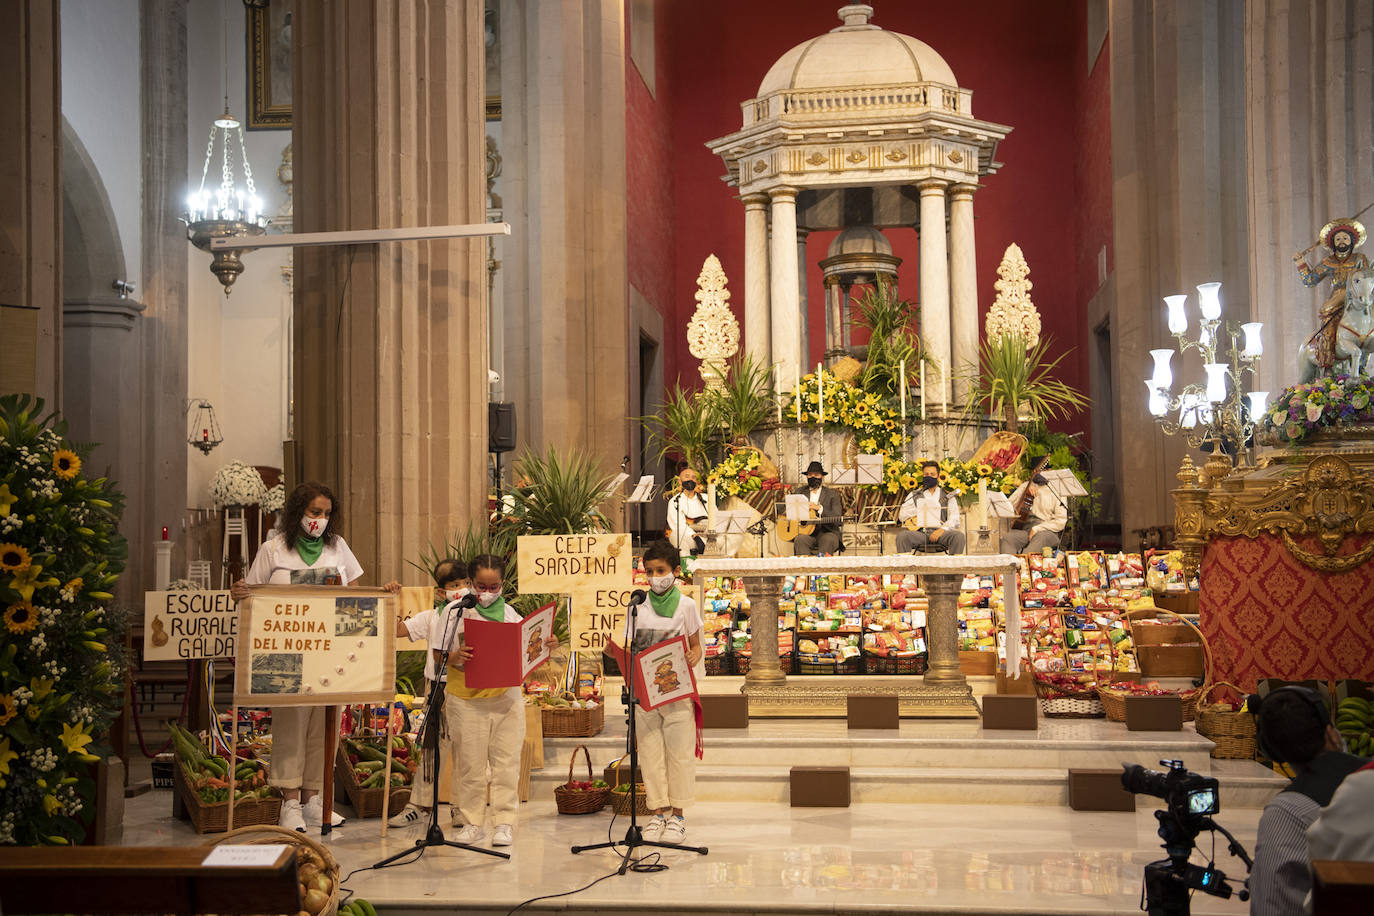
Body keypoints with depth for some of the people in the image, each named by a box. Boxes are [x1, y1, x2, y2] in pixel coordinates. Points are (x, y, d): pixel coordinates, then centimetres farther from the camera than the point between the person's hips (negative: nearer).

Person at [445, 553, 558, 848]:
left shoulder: (510, 615, 6)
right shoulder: (460, 614, 0)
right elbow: (444, 655, 0)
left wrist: (546, 645, -10)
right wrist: (456, 657, -21)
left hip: (506, 696, 1)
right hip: (468, 698, -1)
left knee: (506, 760, 2)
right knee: (471, 762, 3)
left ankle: (505, 821, 9)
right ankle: (473, 821, 14)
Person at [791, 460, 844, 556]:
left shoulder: (832, 494, 9)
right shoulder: (799, 492, 16)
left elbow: (837, 519, -3)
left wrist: (819, 508, -16)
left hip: (826, 532, -1)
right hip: (805, 532, 1)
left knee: (829, 540, -35)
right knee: (800, 539, -32)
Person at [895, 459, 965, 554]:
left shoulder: (948, 496, 20)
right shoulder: (914, 495, 22)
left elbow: (954, 519, 6)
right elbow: (901, 516, 9)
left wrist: (943, 529, -13)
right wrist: (920, 508, 0)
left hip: (939, 531, 0)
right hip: (920, 532, 0)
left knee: (959, 536, -30)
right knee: (902, 535, -31)